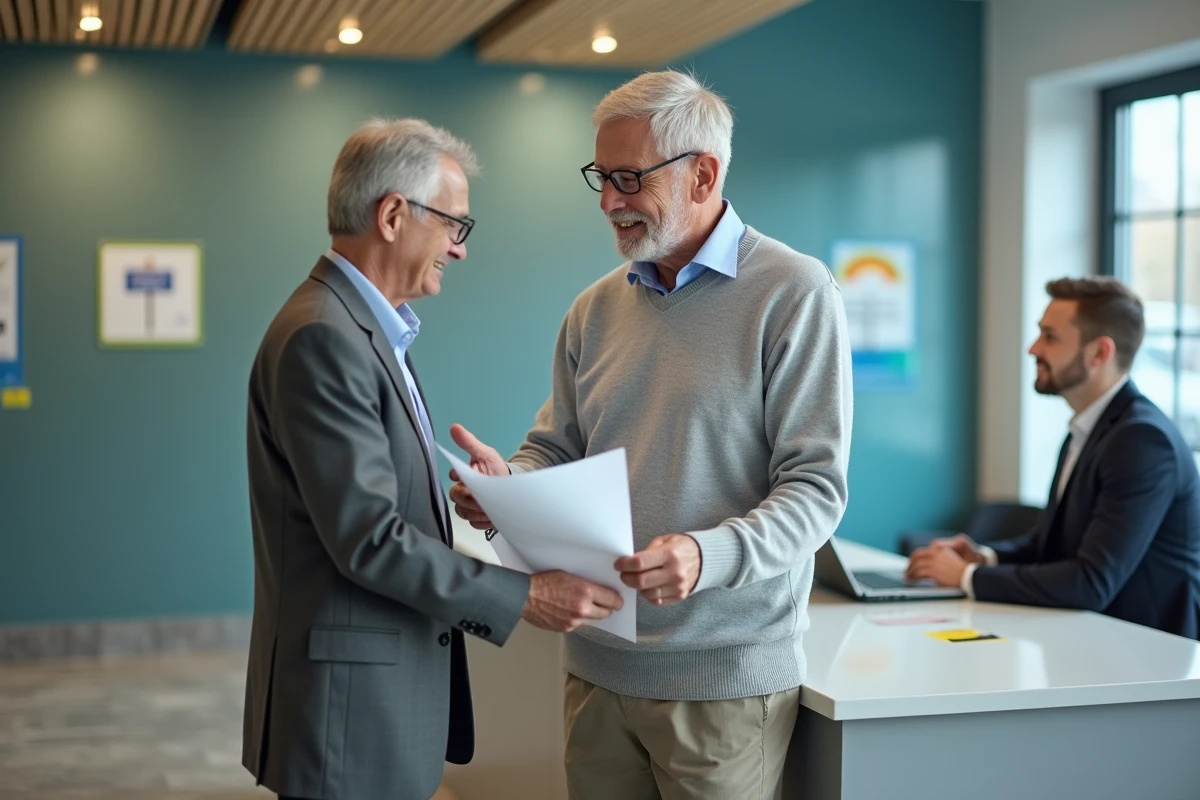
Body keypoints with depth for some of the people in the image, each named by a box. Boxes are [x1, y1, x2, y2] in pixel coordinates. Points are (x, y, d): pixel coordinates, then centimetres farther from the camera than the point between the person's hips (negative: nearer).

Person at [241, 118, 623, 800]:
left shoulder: (367, 329, 12)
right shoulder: (323, 337, -19)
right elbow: (367, 537, -23)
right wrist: (522, 596, -18)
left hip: (387, 688, 9)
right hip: (351, 700, -9)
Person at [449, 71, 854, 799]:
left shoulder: (794, 294, -7)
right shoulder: (596, 309, 9)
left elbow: (815, 488, -12)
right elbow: (556, 452, 14)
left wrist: (709, 556, -28)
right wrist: (509, 485, -9)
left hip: (725, 680, -5)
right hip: (598, 667, 5)